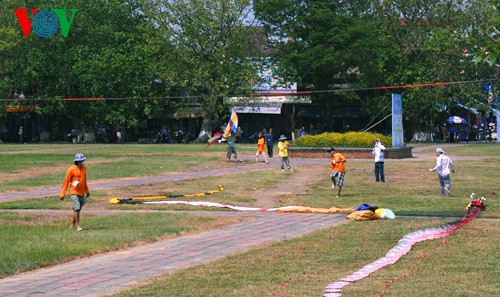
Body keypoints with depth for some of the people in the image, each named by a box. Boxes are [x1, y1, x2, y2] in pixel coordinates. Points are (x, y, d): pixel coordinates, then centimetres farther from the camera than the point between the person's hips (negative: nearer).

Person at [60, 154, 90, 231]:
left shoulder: (84, 168, 7)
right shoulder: (71, 169, -12)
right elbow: (66, 182, -8)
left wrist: (87, 191, 25)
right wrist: (62, 194, -9)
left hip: (81, 193, 6)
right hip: (74, 192, -6)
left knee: (78, 209, 10)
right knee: (76, 208, -16)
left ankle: (72, 225, 21)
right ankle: (78, 226, -12)